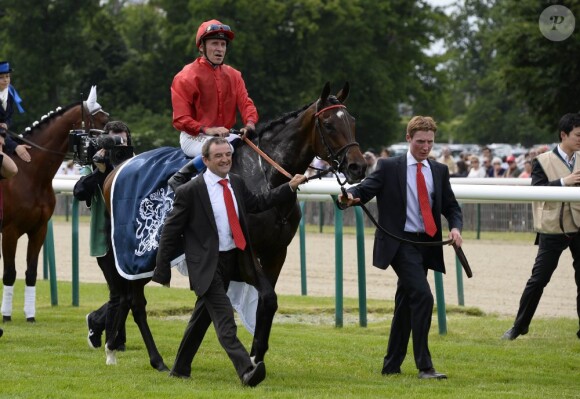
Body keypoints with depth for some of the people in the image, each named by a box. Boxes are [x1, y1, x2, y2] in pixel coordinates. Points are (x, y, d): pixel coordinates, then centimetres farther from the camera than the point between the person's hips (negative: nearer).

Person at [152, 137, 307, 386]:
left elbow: (258, 203, 23)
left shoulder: (236, 183, 6)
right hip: (207, 264, -7)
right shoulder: (190, 191, -13)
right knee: (224, 319, -17)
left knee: (203, 316, 17)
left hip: (231, 260, 7)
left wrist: (290, 187, 16)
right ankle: (246, 371, -29)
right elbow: (170, 232, -8)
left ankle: (181, 368, 31)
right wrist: (162, 271, -6)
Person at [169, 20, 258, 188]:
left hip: (225, 135, 7)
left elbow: (245, 103, 4)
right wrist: (207, 130, -27)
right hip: (194, 137, -7)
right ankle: (181, 178, -25)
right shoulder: (186, 77, -7)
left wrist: (250, 123, -20)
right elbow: (180, 119, -12)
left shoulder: (233, 75, 12)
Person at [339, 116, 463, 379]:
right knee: (422, 296, -20)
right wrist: (351, 197, -34)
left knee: (406, 304, 13)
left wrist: (456, 227, -6)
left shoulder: (439, 171, 12)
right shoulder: (389, 167, -2)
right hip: (400, 244, -6)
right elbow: (366, 189, -11)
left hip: (426, 245, 6)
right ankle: (424, 366, -17)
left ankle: (391, 365, 23)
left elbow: (451, 206, 14)